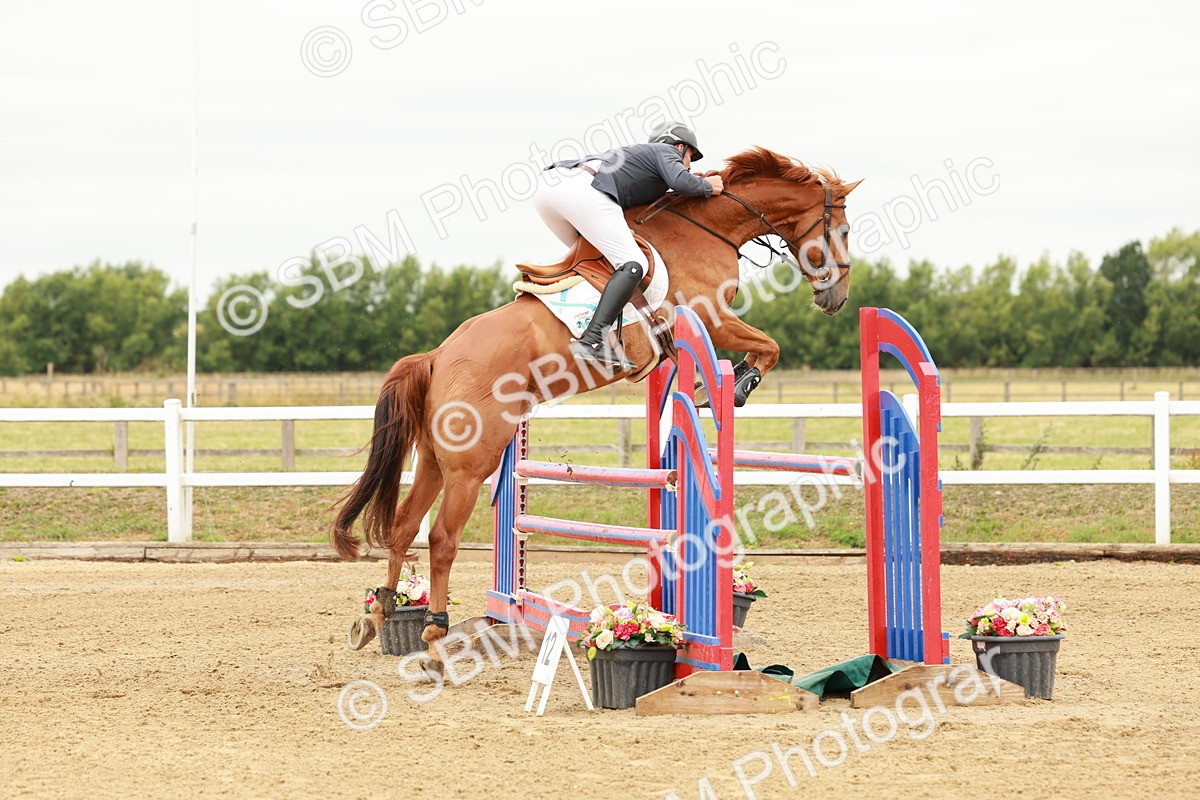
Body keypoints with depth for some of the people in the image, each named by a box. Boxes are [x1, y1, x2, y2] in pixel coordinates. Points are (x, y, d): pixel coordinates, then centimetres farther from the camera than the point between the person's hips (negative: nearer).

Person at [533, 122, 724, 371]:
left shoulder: (639, 153, 41)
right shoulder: (668, 152, 19)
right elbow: (680, 181, -2)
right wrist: (707, 187, 17)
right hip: (581, 189, -9)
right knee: (633, 265, -11)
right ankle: (593, 340, -28)